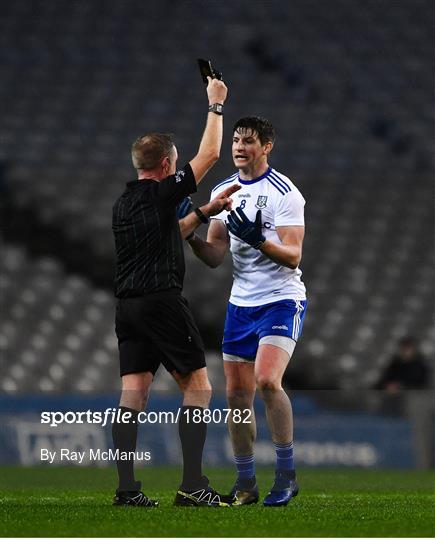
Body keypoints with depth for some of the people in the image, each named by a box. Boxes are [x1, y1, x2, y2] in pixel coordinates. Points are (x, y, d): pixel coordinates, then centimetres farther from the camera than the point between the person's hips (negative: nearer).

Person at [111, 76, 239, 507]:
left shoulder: (122, 204, 15)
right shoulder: (161, 194, -8)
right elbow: (209, 153, -1)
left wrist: (203, 212, 31)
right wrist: (215, 104, 10)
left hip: (127, 305, 7)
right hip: (161, 301, -7)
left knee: (133, 395, 3)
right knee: (197, 387, -1)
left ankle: (126, 489, -3)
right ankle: (192, 485, -9)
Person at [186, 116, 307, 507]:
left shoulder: (284, 193, -11)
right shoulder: (223, 191, 9)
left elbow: (292, 256, -17)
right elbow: (215, 257, 8)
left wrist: (257, 239, -33)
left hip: (281, 300, -7)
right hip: (241, 303, 7)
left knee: (267, 380, -24)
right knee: (237, 395, 5)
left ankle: (287, 474, -12)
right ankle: (245, 484, 15)